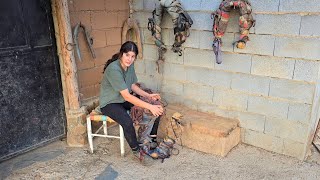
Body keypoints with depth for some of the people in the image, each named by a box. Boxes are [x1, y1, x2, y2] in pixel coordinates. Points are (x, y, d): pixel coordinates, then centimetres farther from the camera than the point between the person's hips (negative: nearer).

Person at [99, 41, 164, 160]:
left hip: (125, 100, 8)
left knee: (157, 109, -6)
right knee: (127, 122, -36)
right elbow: (127, 96, -32)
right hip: (110, 103, -7)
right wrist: (150, 107, -34)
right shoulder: (113, 69, -29)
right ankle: (136, 150, -9)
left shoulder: (130, 65, -4)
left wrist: (148, 95, -7)